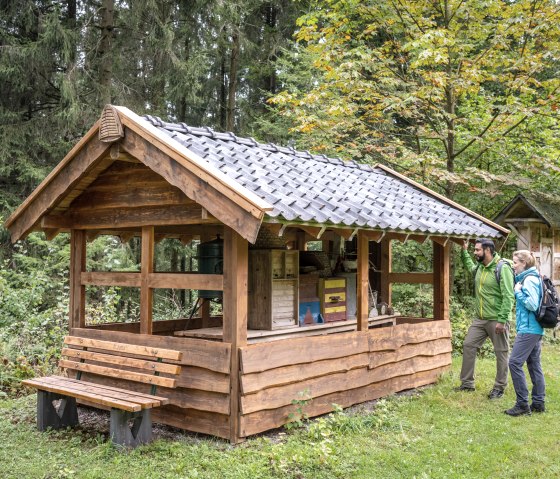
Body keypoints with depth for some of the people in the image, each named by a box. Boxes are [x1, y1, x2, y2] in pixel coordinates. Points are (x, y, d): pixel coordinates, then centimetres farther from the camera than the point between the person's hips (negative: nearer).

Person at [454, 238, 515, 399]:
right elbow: (469, 266, 37)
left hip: (497, 320, -8)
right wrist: (464, 251, 27)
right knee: (468, 345, 7)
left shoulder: (502, 269, -15)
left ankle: (499, 388, 15)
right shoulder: (479, 268, 8)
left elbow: (508, 296, -20)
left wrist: (502, 320, -23)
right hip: (480, 319, 8)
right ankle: (467, 383, 18)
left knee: (501, 353, 4)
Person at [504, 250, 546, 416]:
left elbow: (532, 304, -22)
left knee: (515, 362, -9)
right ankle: (538, 403, 18)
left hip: (528, 329, -10)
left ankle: (522, 404, -7)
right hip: (536, 329, 10)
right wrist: (519, 290, 8)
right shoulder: (530, 278, 14)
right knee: (534, 364, 13)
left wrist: (518, 292, -13)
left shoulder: (529, 280, -15)